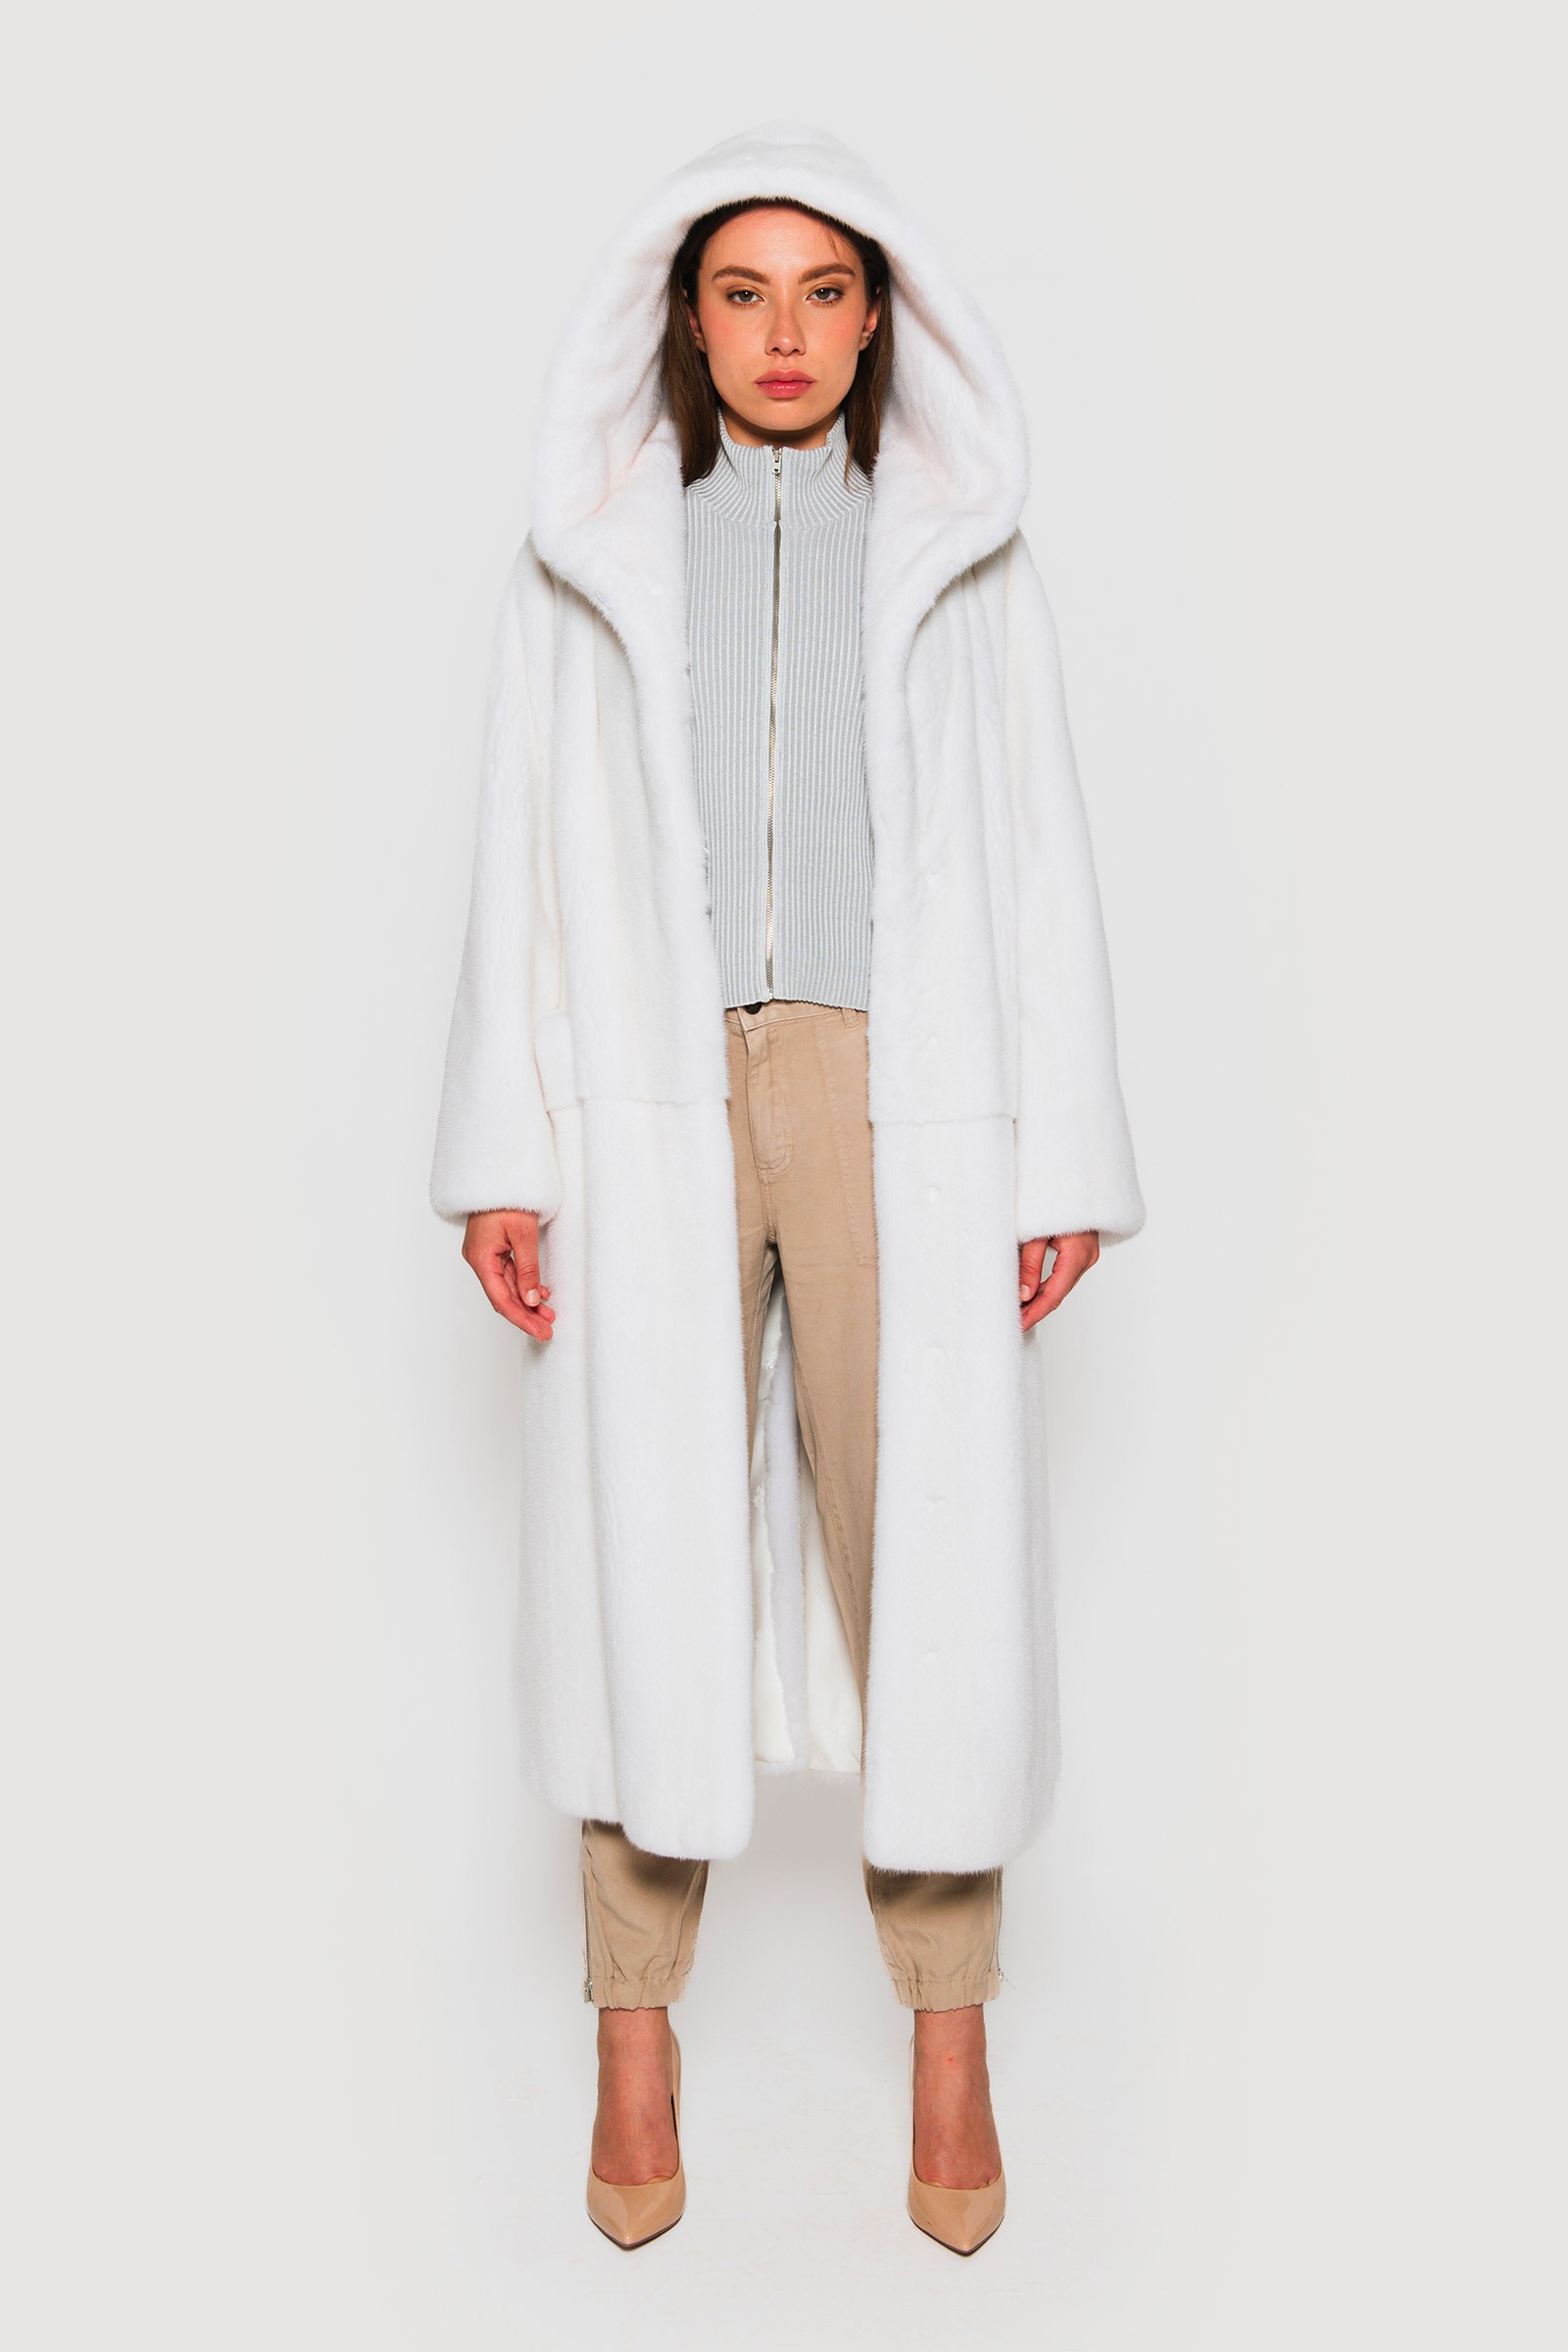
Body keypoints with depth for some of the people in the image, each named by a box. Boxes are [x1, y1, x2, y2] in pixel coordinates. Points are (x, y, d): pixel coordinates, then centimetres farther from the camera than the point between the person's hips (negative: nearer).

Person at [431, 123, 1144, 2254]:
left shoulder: (964, 562, 12)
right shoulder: (588, 561, 14)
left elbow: (1040, 867, 8)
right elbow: (531, 865, 10)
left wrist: (1065, 1159, 0)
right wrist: (503, 1156, 2)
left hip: (901, 1096, 0)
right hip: (653, 1099, 1)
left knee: (934, 1555, -2)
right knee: (646, 1546, 0)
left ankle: (952, 2038, 13)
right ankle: (637, 2033, 14)